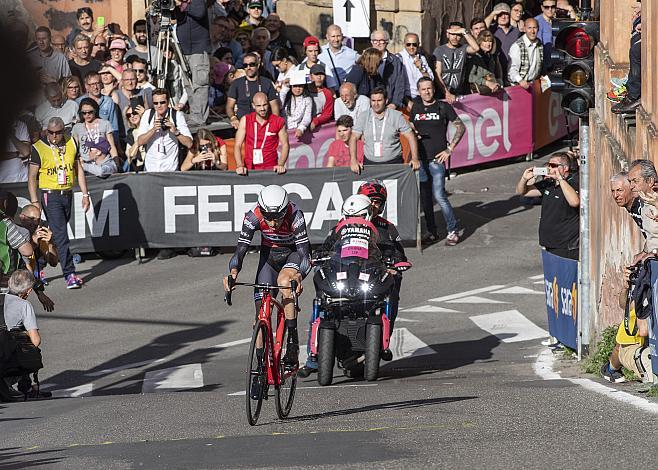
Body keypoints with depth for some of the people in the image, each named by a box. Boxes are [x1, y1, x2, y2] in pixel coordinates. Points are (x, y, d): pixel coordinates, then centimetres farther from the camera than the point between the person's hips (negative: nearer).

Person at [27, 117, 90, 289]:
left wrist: (85, 194, 7)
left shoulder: (71, 144, 6)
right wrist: (35, 202, -13)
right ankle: (69, 274, -15)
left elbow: (79, 170, 12)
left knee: (58, 234, 10)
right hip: (50, 195, -5)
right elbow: (32, 177, -5)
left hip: (67, 195, 5)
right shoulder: (39, 148, -6)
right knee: (60, 235, -12)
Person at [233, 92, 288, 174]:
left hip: (271, 168, -1)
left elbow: (285, 145, 7)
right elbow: (237, 145, 2)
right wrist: (239, 166, -14)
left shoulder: (279, 122, 3)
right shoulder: (245, 120, 3)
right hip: (249, 169, 1)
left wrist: (281, 165, -9)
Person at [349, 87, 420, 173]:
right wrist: (353, 161, -13)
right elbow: (354, 138, 1)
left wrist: (415, 159, -11)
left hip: (393, 163, -1)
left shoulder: (397, 116, 1)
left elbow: (410, 137, 1)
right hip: (370, 163, 1)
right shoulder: (364, 117, 5)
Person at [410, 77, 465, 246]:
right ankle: (432, 232, 18)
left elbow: (460, 127, 1)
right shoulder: (416, 108, 10)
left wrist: (450, 149, -5)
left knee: (439, 195, -12)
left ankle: (453, 230, -1)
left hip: (436, 158, -5)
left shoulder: (443, 107, -3)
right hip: (420, 158, 5)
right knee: (424, 197, 8)